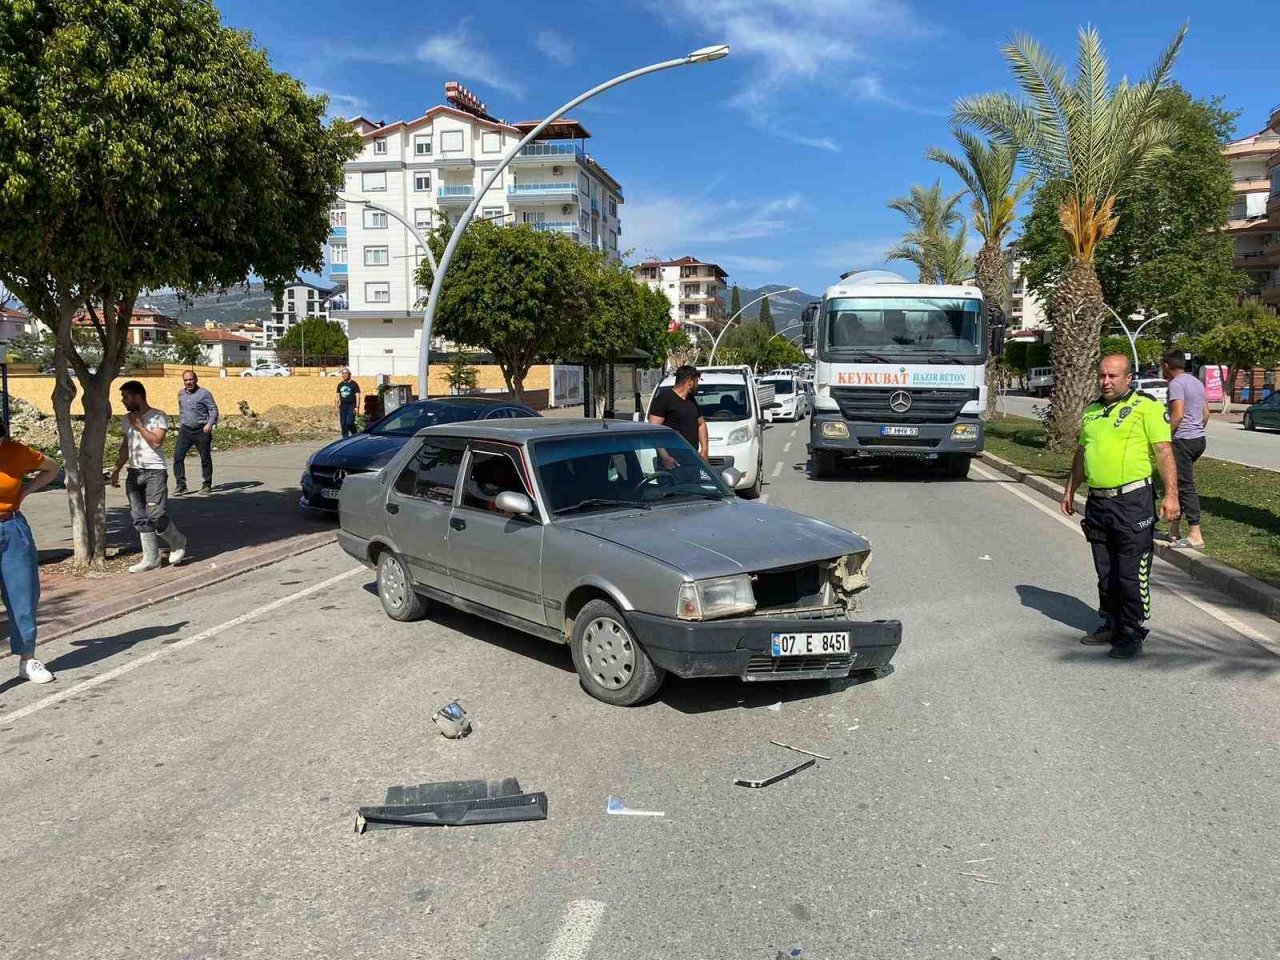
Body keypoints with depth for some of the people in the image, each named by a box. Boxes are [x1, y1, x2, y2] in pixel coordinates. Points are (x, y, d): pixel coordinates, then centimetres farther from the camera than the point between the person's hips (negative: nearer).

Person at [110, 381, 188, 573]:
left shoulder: (158, 416, -7)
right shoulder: (128, 418, 13)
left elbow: (156, 442, -18)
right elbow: (125, 445, 20)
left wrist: (139, 425, -13)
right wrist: (117, 469, 16)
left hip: (155, 472, -6)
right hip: (134, 473, 6)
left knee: (156, 517, -10)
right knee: (140, 518, 3)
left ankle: (178, 543, 16)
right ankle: (150, 559, 9)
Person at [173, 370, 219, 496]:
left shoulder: (204, 393, -7)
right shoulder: (181, 393, 11)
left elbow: (214, 409, -10)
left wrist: (210, 424, -22)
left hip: (201, 430, -4)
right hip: (185, 430, 5)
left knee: (205, 458, 5)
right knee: (178, 456, -7)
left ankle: (206, 485, 18)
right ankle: (180, 485, -3)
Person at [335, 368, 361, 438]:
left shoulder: (354, 384, -1)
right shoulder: (340, 385, 14)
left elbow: (357, 396, -5)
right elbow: (338, 396, 19)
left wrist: (357, 407, -13)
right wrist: (336, 406, 12)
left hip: (351, 406, -5)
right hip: (343, 406, 5)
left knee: (349, 423, -16)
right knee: (343, 424, 4)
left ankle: (354, 435, 5)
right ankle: (345, 439, 10)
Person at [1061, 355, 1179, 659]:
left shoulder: (1147, 407, -6)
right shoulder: (1092, 411, 16)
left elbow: (1164, 451, -12)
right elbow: (1081, 454, 25)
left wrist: (1171, 494, -20)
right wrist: (1070, 491, 26)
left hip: (1133, 501, -7)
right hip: (1097, 502, 7)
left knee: (1132, 574, -2)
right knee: (1105, 573, 14)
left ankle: (1132, 634, 8)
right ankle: (1111, 625, 27)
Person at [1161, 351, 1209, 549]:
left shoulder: (1176, 384, -12)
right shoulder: (1197, 382, 16)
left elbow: (1178, 414, -21)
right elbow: (1206, 412, 19)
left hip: (1183, 440, -9)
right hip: (1199, 438, 10)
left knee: (1185, 487, -7)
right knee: (1176, 483, 16)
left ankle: (1195, 535, -8)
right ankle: (1174, 529, 20)